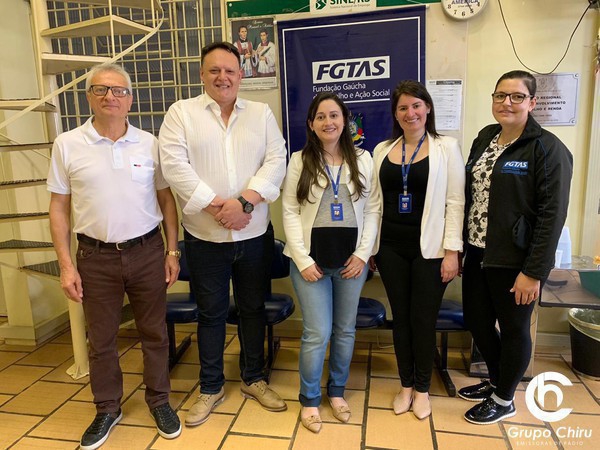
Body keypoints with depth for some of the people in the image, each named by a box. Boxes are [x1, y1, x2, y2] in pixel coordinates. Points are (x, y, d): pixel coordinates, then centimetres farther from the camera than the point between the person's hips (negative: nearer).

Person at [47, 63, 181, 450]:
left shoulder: (149, 144, 1)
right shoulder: (67, 145, -1)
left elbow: (166, 198, 5)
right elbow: (59, 207, 1)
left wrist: (172, 251, 2)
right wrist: (66, 265, -3)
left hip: (148, 252, 0)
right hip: (96, 257, 0)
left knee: (154, 333, 12)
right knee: (101, 339, 14)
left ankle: (159, 400, 33)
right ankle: (108, 409, 35)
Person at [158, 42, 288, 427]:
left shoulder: (261, 113, 8)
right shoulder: (181, 112, 2)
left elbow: (276, 161, -3)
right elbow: (174, 164, -10)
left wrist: (245, 201, -17)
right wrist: (217, 206, -16)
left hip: (255, 233, 2)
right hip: (205, 236, -1)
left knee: (254, 308, 14)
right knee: (211, 313, 12)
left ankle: (254, 379, 34)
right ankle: (211, 388, 30)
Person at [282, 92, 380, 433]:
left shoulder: (363, 160, 4)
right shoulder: (300, 161, 0)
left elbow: (373, 209, 3)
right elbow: (290, 212, -4)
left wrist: (363, 253, -6)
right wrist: (303, 260, -10)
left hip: (351, 258, 2)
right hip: (312, 258, -2)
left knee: (345, 329, 13)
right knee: (318, 333, 0)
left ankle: (337, 391, 34)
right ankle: (310, 400, 22)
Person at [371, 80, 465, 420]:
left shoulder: (447, 147, -1)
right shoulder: (382, 150, 8)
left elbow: (455, 202, -5)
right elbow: (375, 201, 10)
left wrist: (452, 251, -10)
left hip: (430, 248, -3)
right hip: (391, 247, 3)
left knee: (424, 319, 6)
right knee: (401, 316, 12)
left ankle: (422, 389, 28)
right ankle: (406, 385, 31)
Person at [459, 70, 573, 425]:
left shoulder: (547, 148, -12)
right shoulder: (484, 138, 9)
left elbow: (552, 215, -15)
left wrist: (533, 271, -18)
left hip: (515, 261, -6)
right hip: (478, 254, 7)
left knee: (513, 329, 10)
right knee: (476, 321, 16)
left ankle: (504, 400, 31)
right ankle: (497, 381, 42)